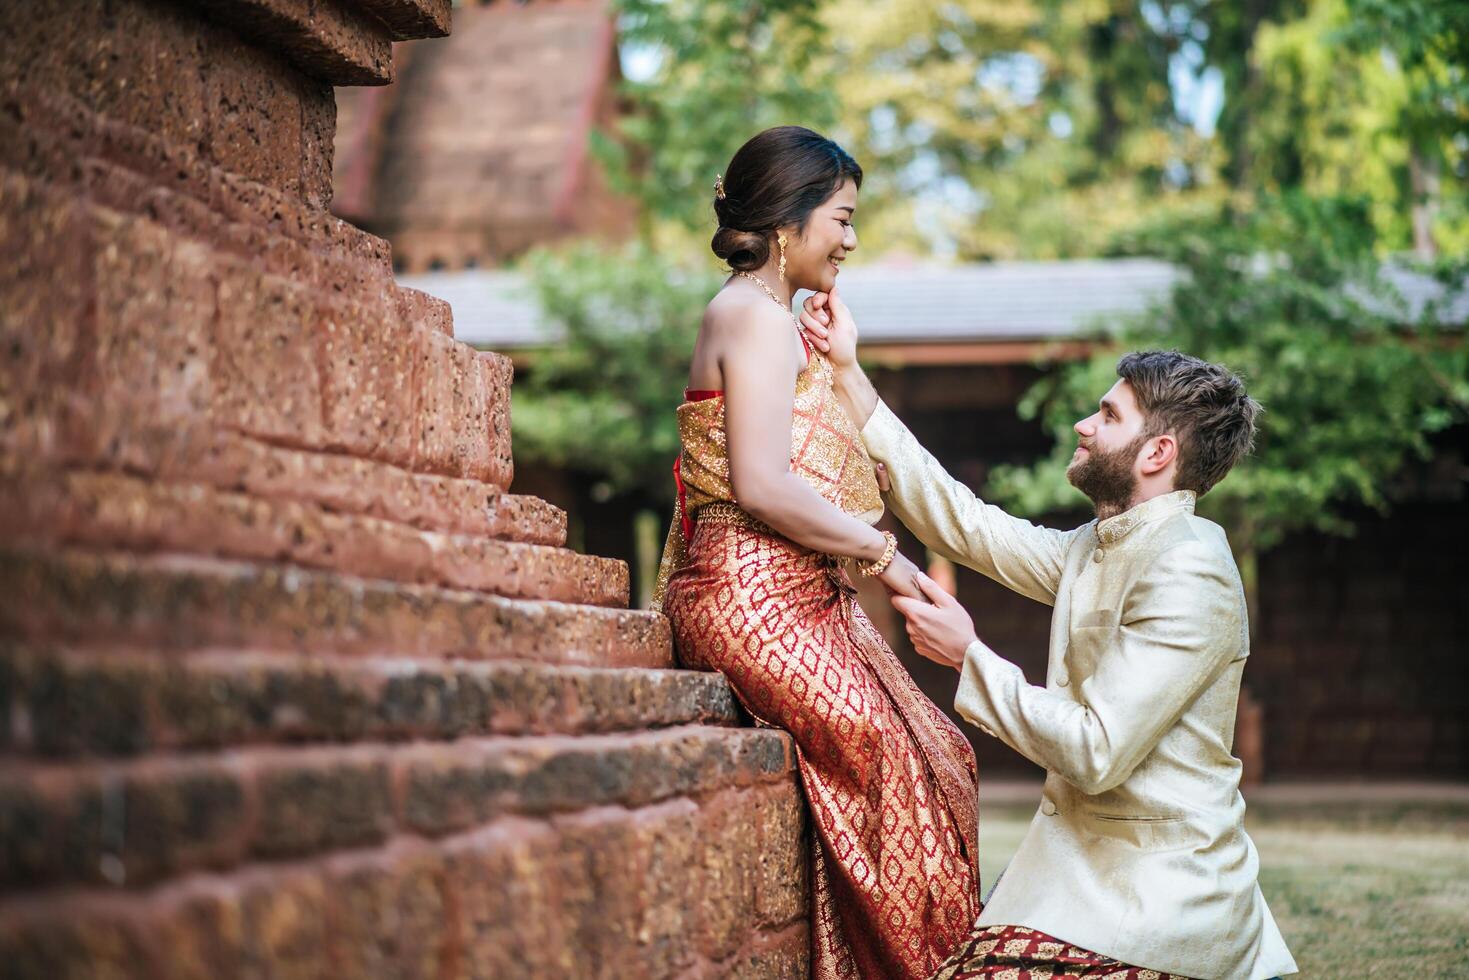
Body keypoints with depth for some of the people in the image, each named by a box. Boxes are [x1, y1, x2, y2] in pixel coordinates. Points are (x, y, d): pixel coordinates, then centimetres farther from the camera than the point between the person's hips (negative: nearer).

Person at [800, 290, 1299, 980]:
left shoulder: (1188, 578, -16)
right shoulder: (1094, 551, 11)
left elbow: (1095, 752, -21)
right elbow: (959, 521, 16)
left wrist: (968, 655, -11)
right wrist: (848, 372, 15)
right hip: (1085, 859, 9)